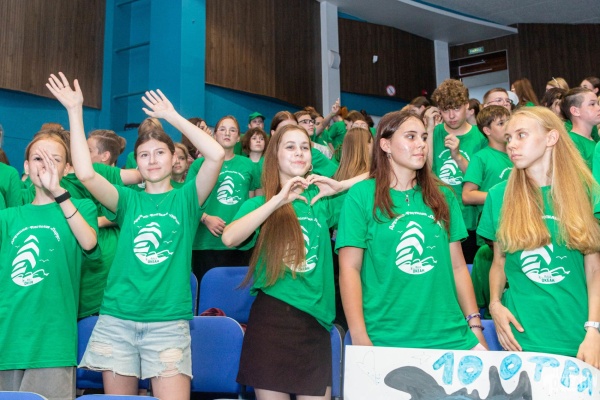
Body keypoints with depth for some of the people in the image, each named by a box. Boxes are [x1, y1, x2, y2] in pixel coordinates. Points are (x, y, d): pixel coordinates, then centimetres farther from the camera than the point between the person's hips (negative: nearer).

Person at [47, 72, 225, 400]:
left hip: (169, 322, -2)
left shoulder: (185, 199, 5)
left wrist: (172, 117, -7)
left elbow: (216, 155, -11)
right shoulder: (128, 200, 10)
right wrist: (75, 111, -6)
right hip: (117, 319, 2)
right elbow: (85, 174, -7)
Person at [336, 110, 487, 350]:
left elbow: (457, 266, 12)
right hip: (385, 339, -4)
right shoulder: (361, 195, -3)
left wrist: (474, 324, 5)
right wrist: (359, 338, -13)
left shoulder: (442, 195, 12)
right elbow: (350, 269, -6)